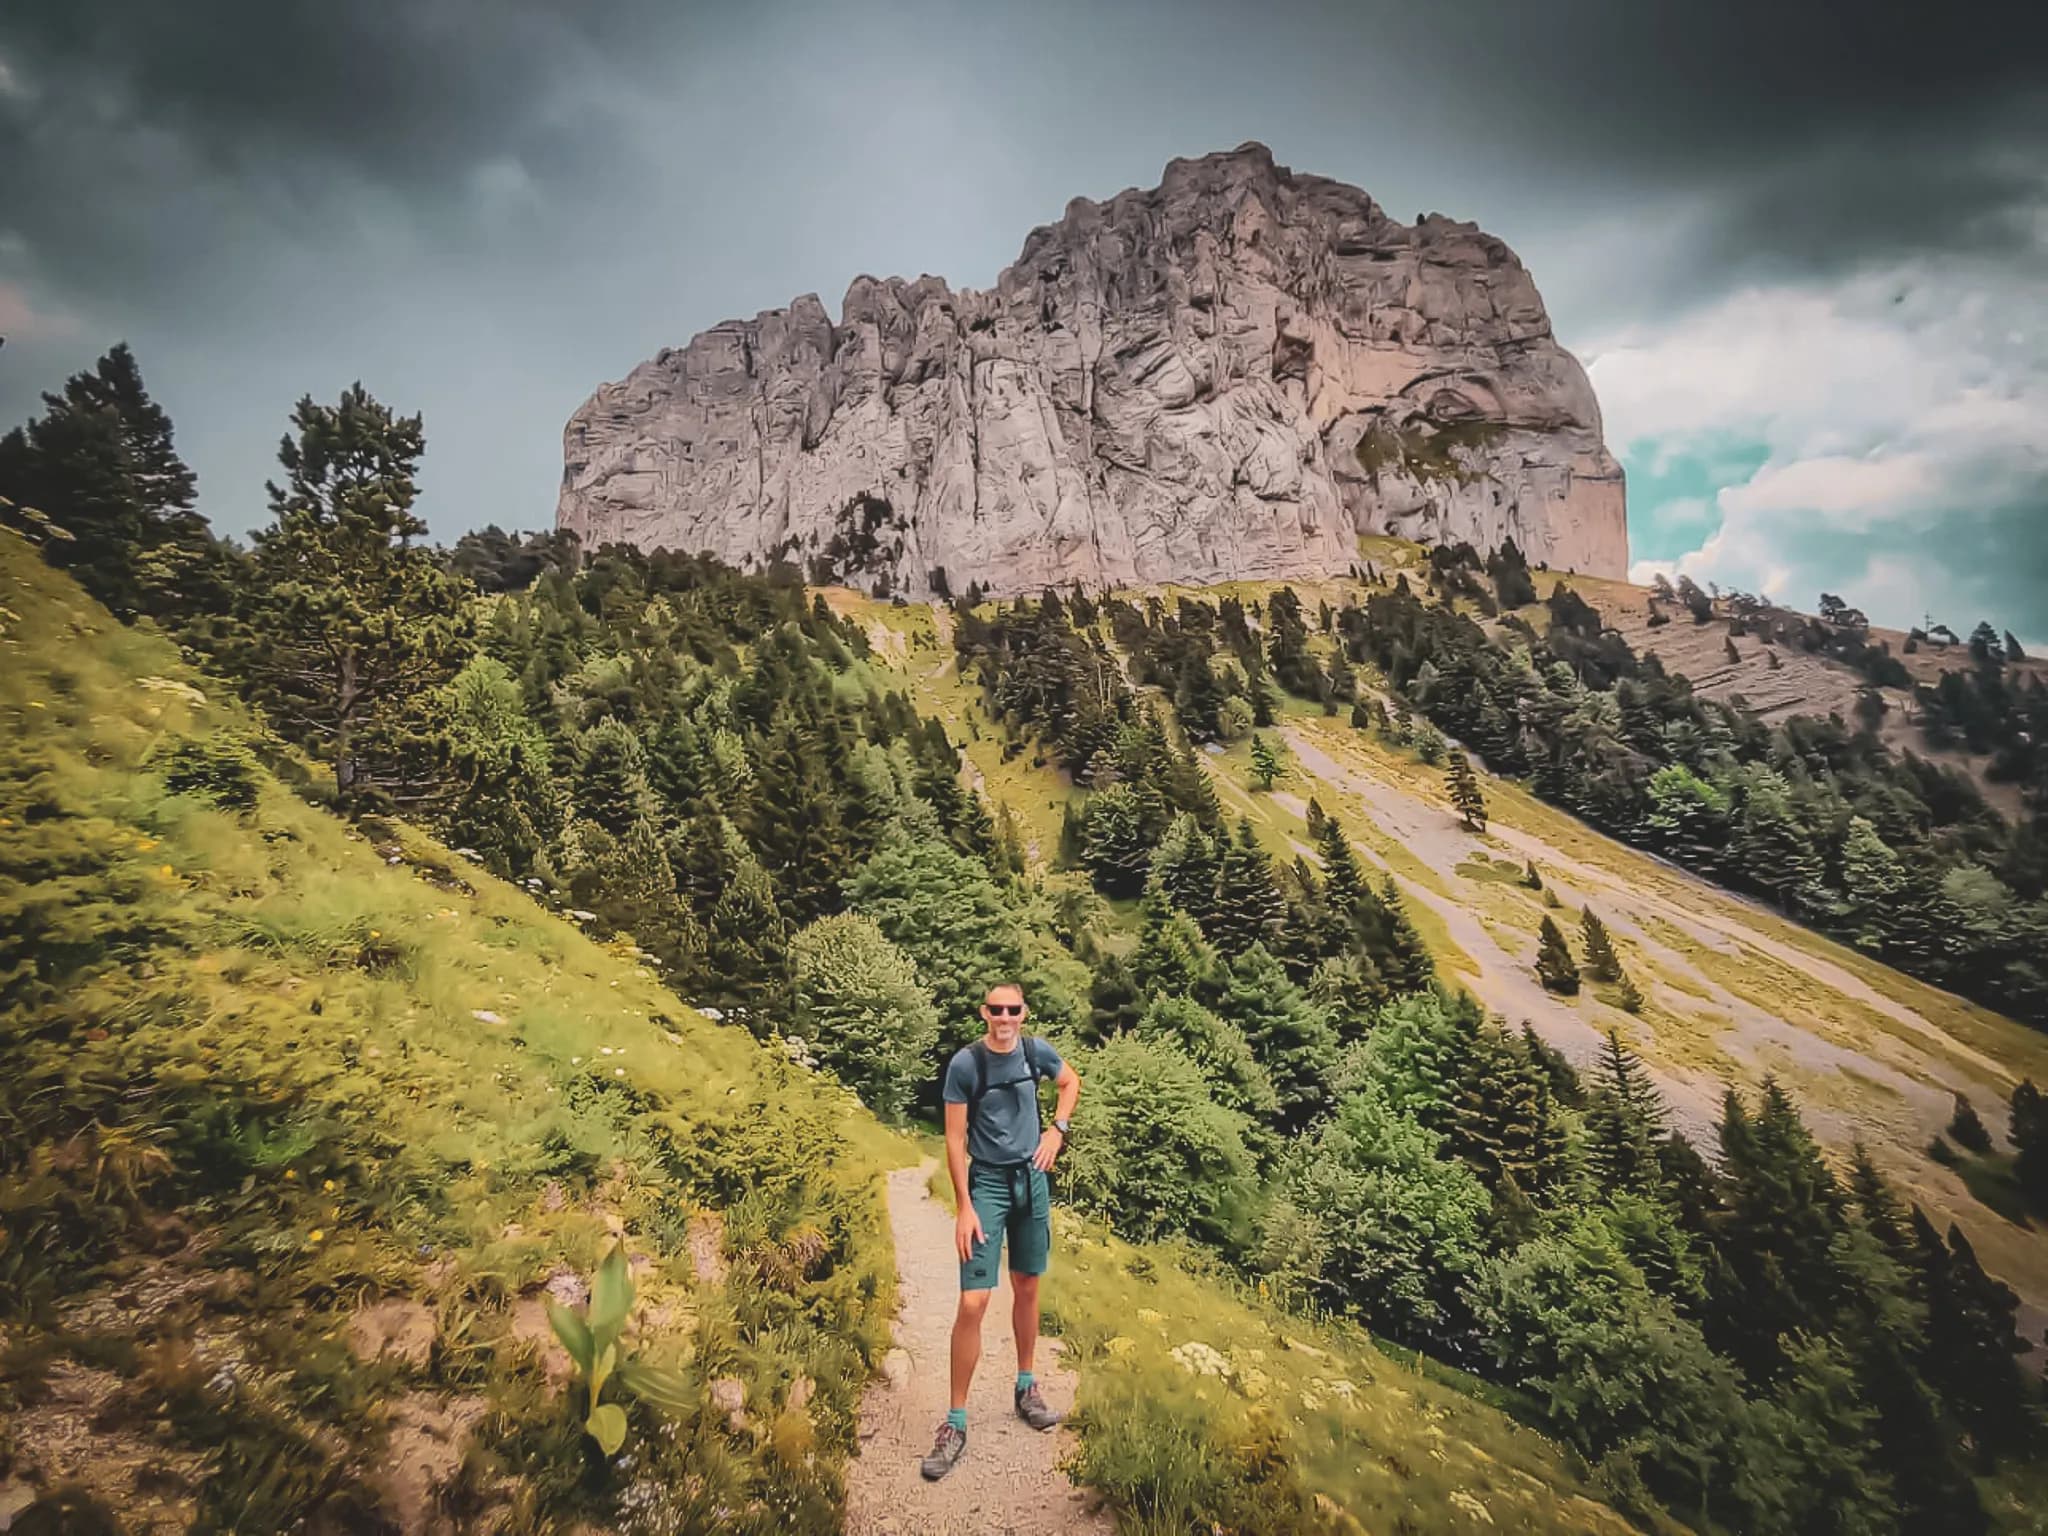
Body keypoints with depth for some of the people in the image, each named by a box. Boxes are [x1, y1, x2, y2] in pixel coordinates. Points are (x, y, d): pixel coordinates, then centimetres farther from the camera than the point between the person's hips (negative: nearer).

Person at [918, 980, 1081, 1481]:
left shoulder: (1036, 1051, -5)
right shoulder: (965, 1064, -16)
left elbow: (1072, 1081, 16)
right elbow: (954, 1139, -12)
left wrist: (1057, 1128, 2)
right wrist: (964, 1207, -14)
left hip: (1032, 1180, 4)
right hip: (987, 1183, -4)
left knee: (1027, 1288, 16)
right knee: (974, 1302, -9)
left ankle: (1026, 1387, 36)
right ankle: (956, 1423, 6)